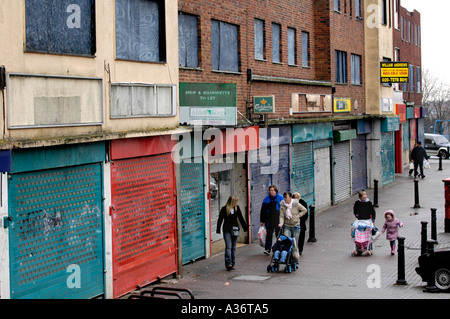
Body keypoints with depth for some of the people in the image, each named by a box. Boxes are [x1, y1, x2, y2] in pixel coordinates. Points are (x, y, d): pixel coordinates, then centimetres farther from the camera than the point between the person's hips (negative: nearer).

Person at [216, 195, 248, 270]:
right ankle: (228, 263, -19)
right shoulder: (224, 209, -5)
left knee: (233, 247, 8)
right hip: (227, 231, -4)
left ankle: (232, 264, 13)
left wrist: (245, 228, 12)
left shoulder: (237, 208, 6)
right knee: (228, 247, -13)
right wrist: (218, 230, -2)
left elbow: (241, 218, 13)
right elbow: (220, 220, 0)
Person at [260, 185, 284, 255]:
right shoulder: (266, 199, 6)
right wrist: (262, 221, 6)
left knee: (279, 235, 7)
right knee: (269, 234, -5)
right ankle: (267, 249, -4)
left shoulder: (280, 198, 2)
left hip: (278, 220, 0)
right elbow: (262, 210, 10)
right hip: (269, 221, 1)